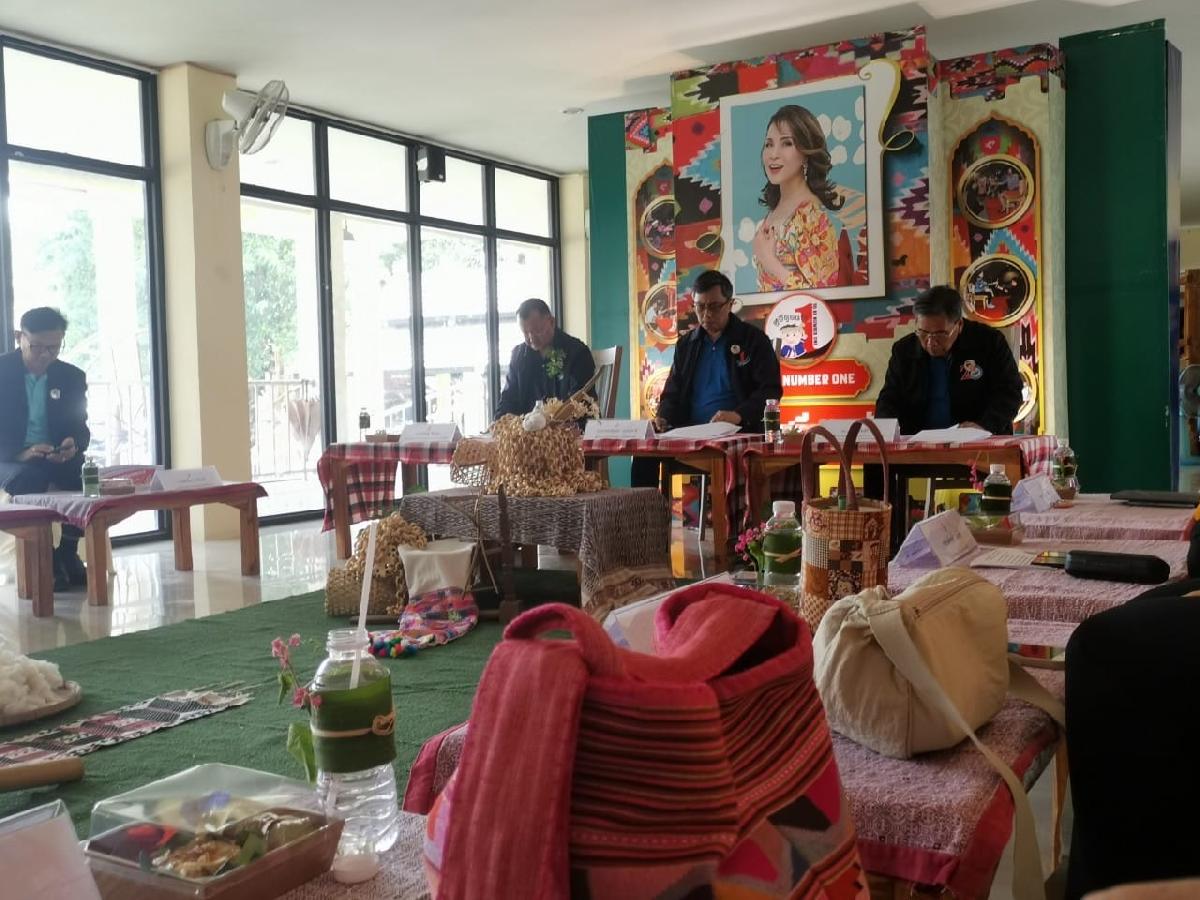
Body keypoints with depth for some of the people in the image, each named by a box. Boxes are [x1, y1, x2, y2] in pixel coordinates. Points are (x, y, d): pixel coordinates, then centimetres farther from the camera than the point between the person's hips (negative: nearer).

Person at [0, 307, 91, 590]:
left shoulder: (72, 377, 5)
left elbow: (80, 428, 6)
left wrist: (74, 445, -19)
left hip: (57, 459, 3)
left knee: (84, 475, -29)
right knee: (29, 479, -37)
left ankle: (67, 555, -11)